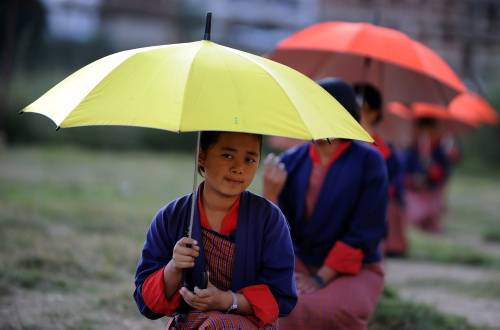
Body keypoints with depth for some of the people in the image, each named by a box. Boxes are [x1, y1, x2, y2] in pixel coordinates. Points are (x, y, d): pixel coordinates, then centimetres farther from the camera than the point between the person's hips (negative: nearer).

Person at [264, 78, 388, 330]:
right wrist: (271, 195, -21)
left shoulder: (368, 161, -11)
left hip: (354, 270, -3)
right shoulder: (291, 161, 0)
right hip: (300, 265, 3)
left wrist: (322, 278, -15)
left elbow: (365, 232, -13)